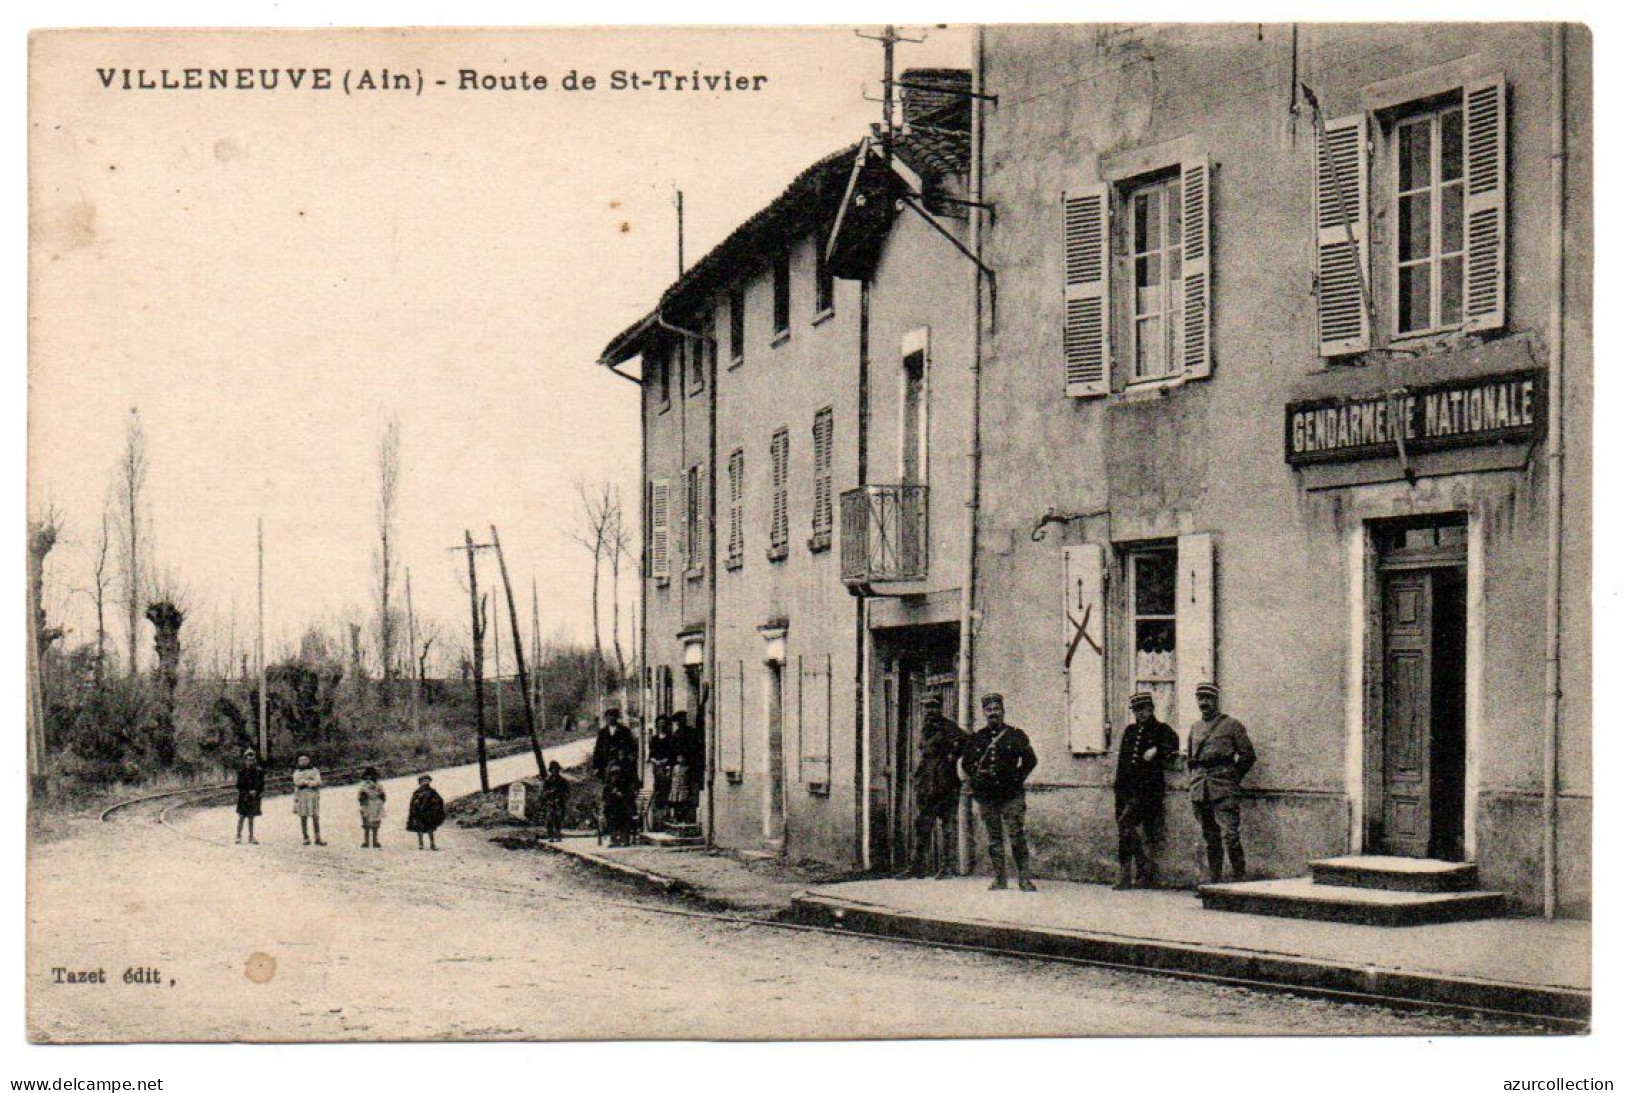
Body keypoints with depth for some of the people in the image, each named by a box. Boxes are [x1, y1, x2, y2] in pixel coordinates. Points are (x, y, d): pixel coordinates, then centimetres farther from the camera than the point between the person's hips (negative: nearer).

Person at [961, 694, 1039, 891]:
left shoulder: (1015, 735, 3)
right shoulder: (976, 738, 11)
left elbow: (1030, 760, 7)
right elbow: (966, 762, 21)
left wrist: (1017, 779, -1)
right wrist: (974, 781, 7)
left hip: (1012, 795, -3)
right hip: (986, 796, 3)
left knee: (1017, 837, -7)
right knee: (994, 839, 6)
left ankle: (1024, 878, -3)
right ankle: (999, 878, 11)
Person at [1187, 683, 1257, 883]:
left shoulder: (1232, 725, 1)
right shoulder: (1195, 727, 18)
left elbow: (1248, 755, 1)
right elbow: (1190, 758, 29)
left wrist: (1232, 777, 0)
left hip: (1224, 790, -6)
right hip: (1199, 789, 6)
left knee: (1229, 835, -13)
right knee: (1210, 837, 8)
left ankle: (1240, 880, -9)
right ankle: (1213, 880, 12)